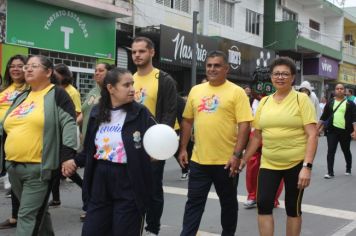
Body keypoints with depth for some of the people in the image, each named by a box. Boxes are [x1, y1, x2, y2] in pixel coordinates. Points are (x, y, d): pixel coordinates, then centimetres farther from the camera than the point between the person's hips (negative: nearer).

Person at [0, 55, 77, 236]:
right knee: (37, 211, 18)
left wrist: (67, 155, -21)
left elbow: (69, 124, -11)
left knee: (28, 215, -7)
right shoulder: (21, 97, 18)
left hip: (39, 167, -7)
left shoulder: (57, 95, -2)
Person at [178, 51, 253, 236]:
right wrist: (183, 148, 8)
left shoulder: (236, 92, -6)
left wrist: (236, 154, -17)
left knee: (228, 202, 14)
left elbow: (244, 125, -11)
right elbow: (187, 121, 13)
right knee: (194, 202, 8)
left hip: (226, 160, -3)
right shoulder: (196, 90, 8)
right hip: (199, 159, 3)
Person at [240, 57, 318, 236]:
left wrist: (307, 166, -19)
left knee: (293, 207, 9)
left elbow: (312, 135, -12)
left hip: (296, 164, -3)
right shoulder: (264, 102, 6)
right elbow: (257, 135, 13)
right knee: (263, 204, -4)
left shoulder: (301, 99, -6)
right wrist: (243, 160, 9)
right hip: (268, 163, 3)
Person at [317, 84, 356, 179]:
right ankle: (330, 172, 0)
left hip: (345, 131, -1)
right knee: (331, 151, -3)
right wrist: (317, 127, 5)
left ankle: (348, 169, 32)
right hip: (332, 130, 2)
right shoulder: (330, 103, 8)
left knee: (346, 151, 13)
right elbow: (324, 117, 10)